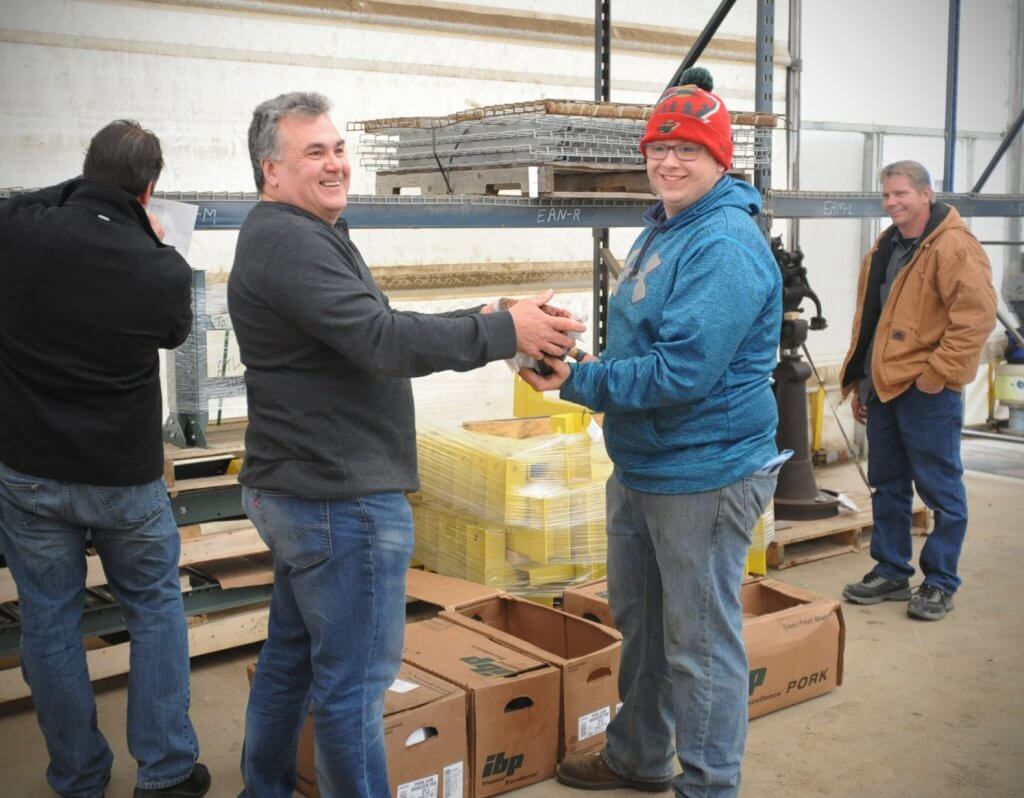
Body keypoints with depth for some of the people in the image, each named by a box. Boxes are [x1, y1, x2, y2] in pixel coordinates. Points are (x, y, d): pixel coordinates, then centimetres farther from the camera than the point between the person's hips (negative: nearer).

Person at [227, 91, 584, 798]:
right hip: (339, 500, -11)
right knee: (355, 679, -2)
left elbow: (368, 336, 17)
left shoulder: (303, 236, 16)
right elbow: (382, 341, -27)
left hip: (296, 490, 11)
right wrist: (504, 330, -21)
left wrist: (475, 324, 6)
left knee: (291, 652, 21)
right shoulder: (289, 243, -19)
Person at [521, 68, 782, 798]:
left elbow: (682, 373, -28)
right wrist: (577, 367, 5)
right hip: (639, 465, 10)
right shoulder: (662, 229, 11)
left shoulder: (726, 246, -21)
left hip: (704, 475, -10)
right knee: (639, 620, 22)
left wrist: (578, 382, -20)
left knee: (701, 641, 3)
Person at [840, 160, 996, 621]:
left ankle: (940, 584, 14)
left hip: (928, 393, -8)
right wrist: (859, 381, 19)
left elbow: (977, 316, -19)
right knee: (887, 486, 15)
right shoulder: (883, 250, 15)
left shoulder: (953, 247, -12)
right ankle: (891, 573, 27)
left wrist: (938, 374, -19)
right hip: (883, 388, 8)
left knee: (941, 490, 3)